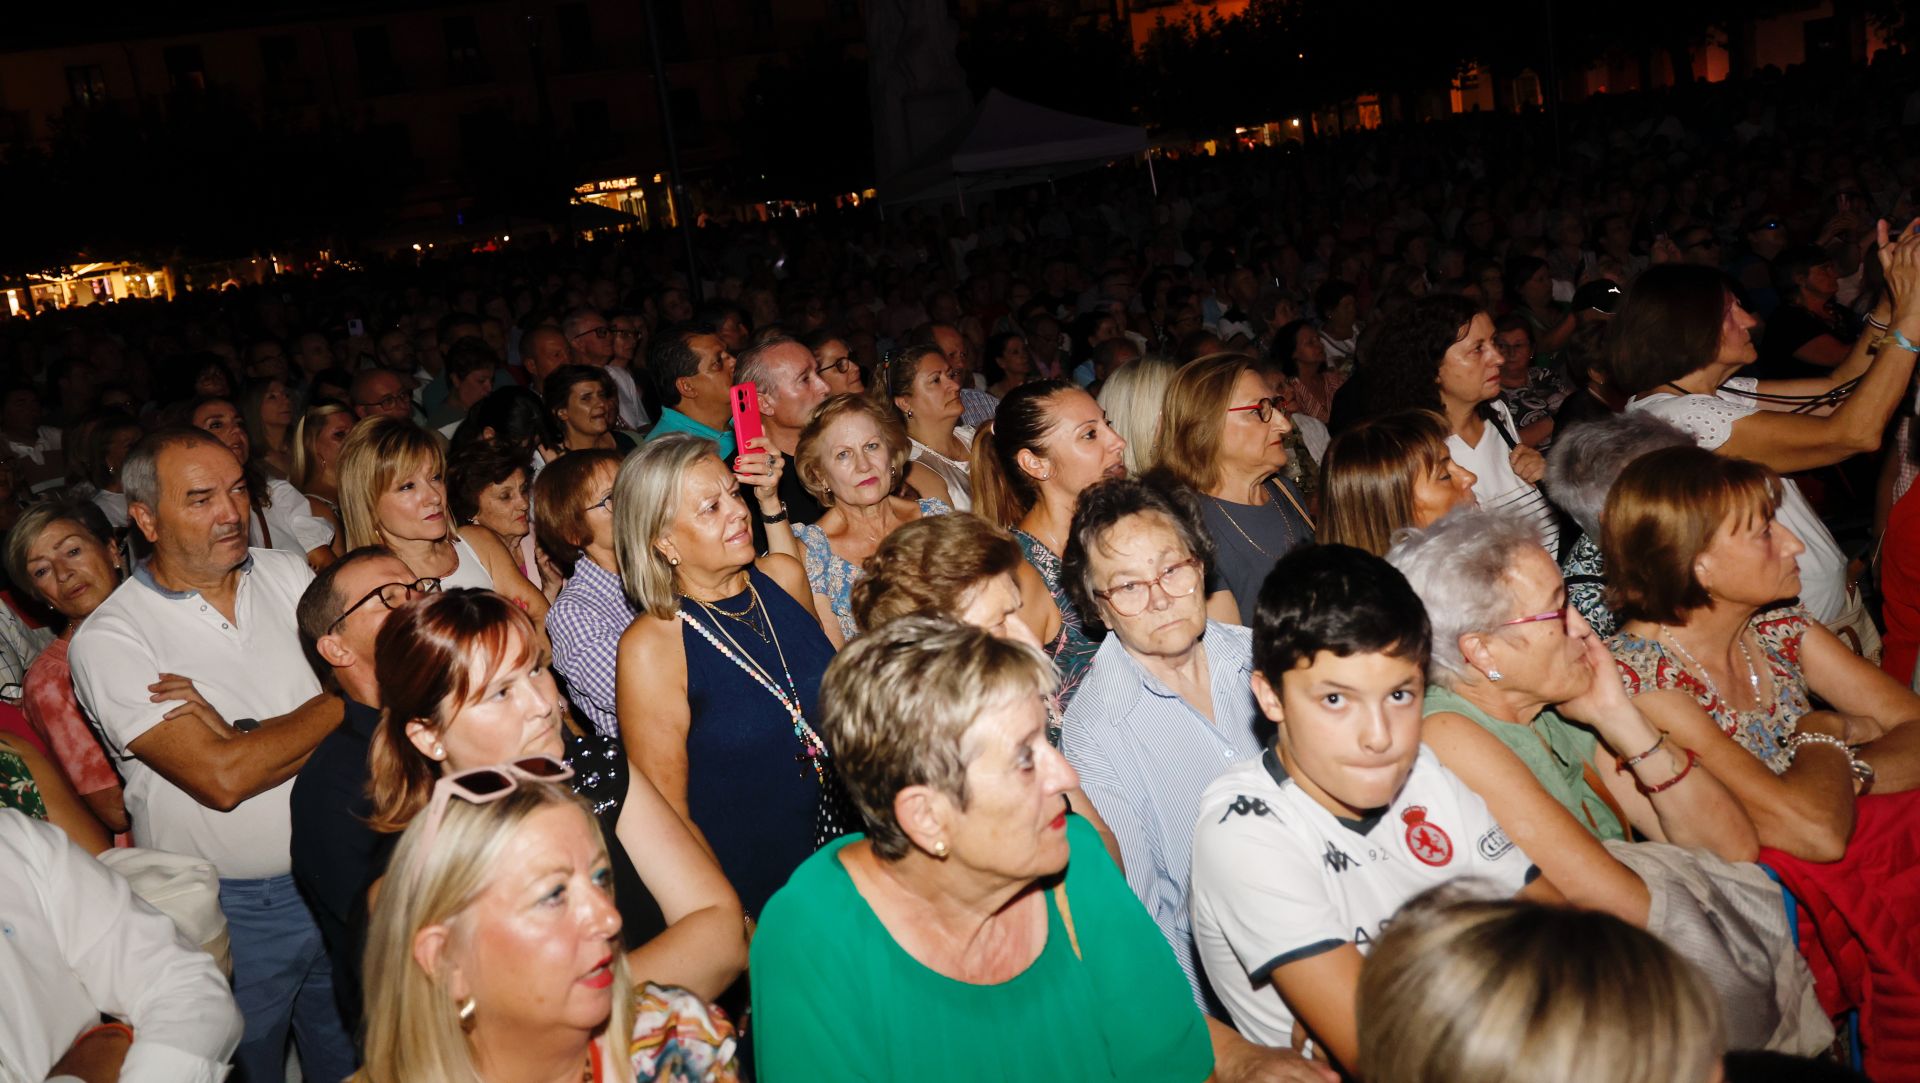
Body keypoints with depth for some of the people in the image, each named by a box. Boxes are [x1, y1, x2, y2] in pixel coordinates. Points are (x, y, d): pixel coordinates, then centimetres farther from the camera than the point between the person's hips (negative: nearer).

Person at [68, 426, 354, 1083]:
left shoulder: (287, 574, 2)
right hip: (226, 912, -4)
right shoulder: (108, 640, -13)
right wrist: (343, 700, -13)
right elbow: (222, 779, -23)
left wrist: (232, 731, -21)